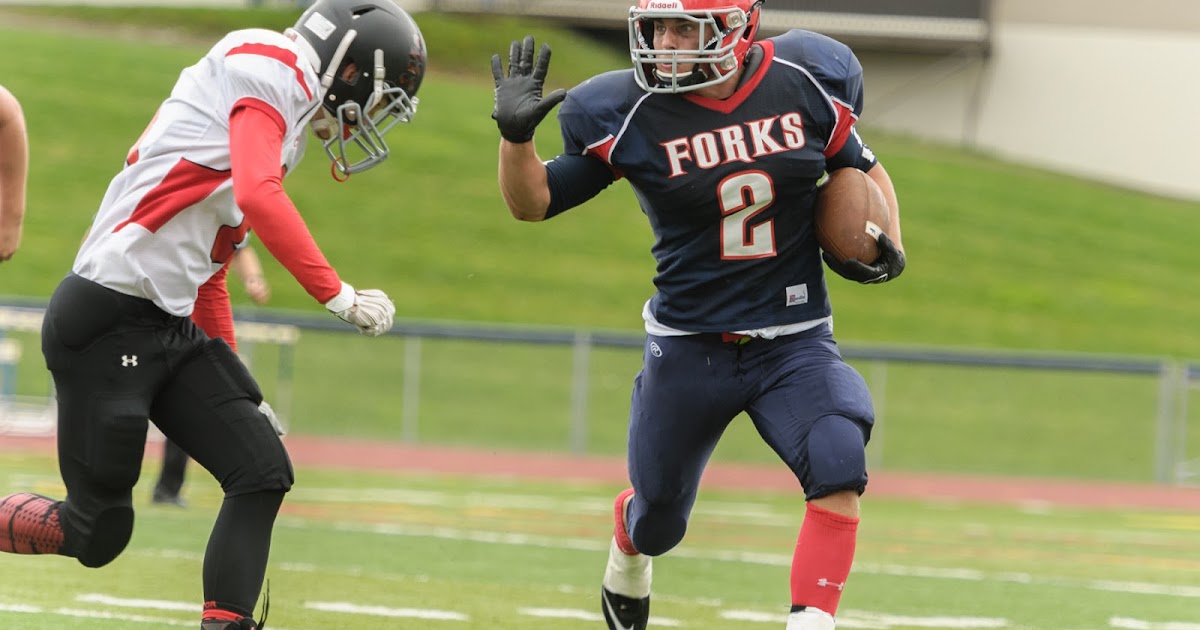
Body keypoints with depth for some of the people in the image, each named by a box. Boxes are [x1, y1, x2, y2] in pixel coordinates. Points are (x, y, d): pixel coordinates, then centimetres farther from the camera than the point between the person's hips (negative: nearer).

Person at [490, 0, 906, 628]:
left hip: (794, 343, 0)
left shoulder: (805, 82, -8)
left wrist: (888, 245, -5)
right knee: (657, 521, 16)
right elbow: (533, 202, -4)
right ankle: (626, 563, 54)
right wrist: (515, 133, -22)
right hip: (688, 348, 0)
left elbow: (861, 169, 10)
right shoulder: (627, 114, -12)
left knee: (838, 466, -27)